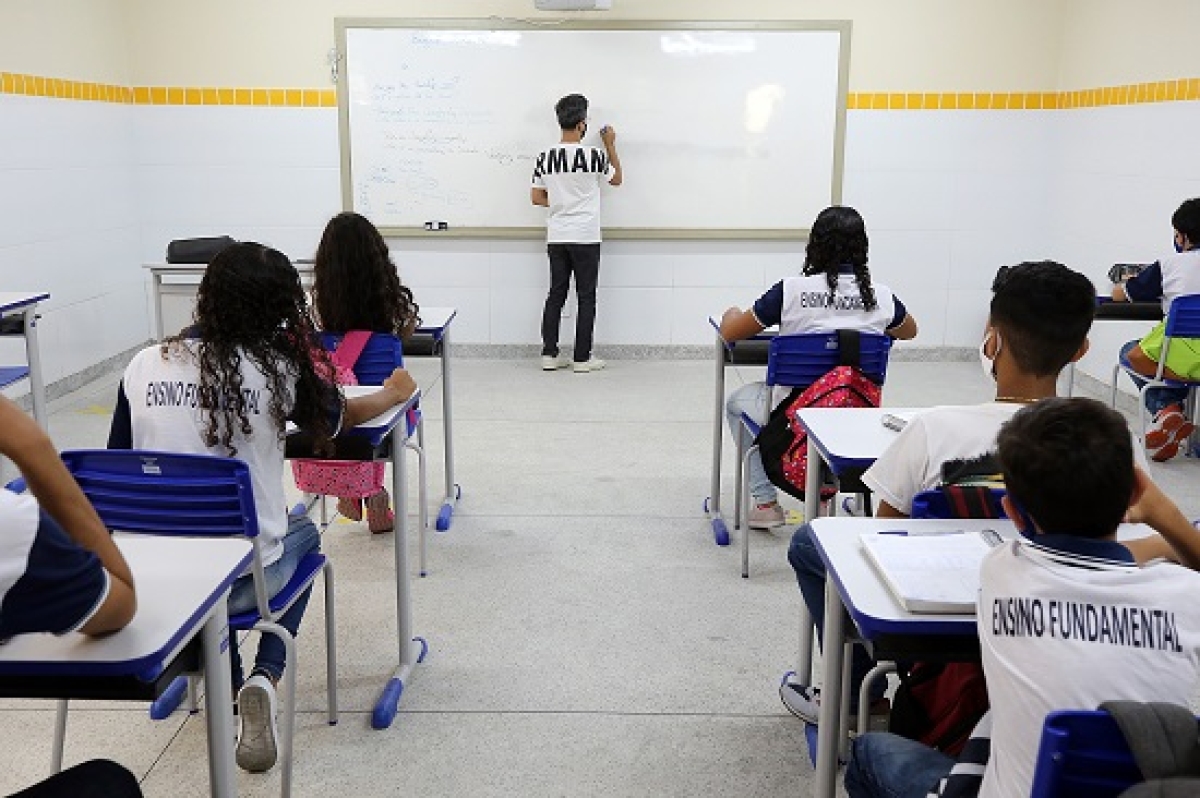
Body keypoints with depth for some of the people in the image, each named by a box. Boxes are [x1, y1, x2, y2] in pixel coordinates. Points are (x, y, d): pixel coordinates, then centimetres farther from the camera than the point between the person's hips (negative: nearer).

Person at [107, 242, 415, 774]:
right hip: (244, 579, -3)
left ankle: (228, 682, 36)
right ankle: (264, 679, 12)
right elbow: (339, 416, 11)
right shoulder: (280, 368, -10)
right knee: (303, 533, 31)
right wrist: (393, 395, 32)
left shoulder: (142, 366, -4)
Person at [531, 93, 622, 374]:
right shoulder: (595, 155, -10)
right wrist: (610, 145, 17)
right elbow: (617, 179, 9)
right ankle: (582, 358, 7)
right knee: (586, 297, 4)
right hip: (586, 237, -4)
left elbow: (536, 197, 3)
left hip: (556, 237, 4)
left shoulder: (546, 156, 0)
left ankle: (549, 354, 12)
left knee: (556, 293, 11)